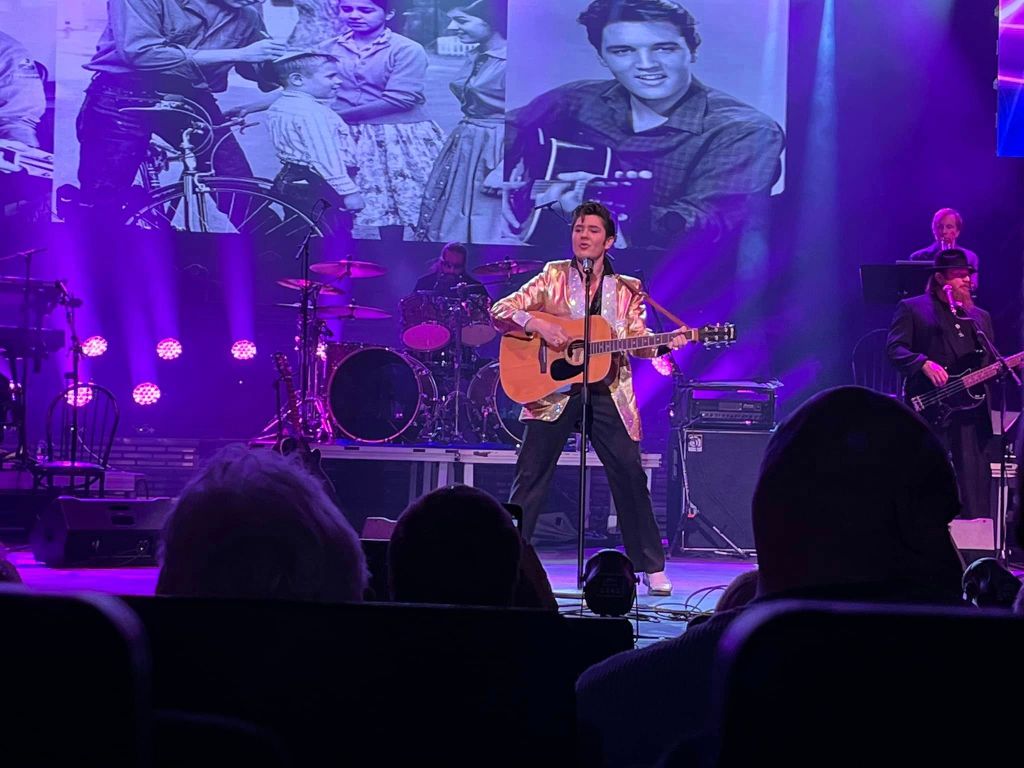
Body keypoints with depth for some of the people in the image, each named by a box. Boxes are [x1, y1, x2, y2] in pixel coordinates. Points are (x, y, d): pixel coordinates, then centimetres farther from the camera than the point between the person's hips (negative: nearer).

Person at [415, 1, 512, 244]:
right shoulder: (475, 59, 9)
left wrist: (502, 171, -23)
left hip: (494, 153, -9)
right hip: (464, 150, 9)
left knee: (488, 230, -2)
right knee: (453, 223, 15)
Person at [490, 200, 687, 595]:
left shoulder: (627, 290, 10)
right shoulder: (553, 276, 5)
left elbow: (638, 339, 4)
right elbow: (500, 311, -1)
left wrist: (666, 342, -16)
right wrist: (537, 324, -18)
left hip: (608, 394, 1)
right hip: (554, 388, -1)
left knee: (631, 477, 0)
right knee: (530, 477, -1)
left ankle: (651, 567, 10)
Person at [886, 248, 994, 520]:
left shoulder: (981, 317, 22)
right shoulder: (911, 308, 5)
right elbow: (894, 348, -5)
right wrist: (924, 364, -20)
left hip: (971, 411, 5)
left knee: (975, 484, 0)